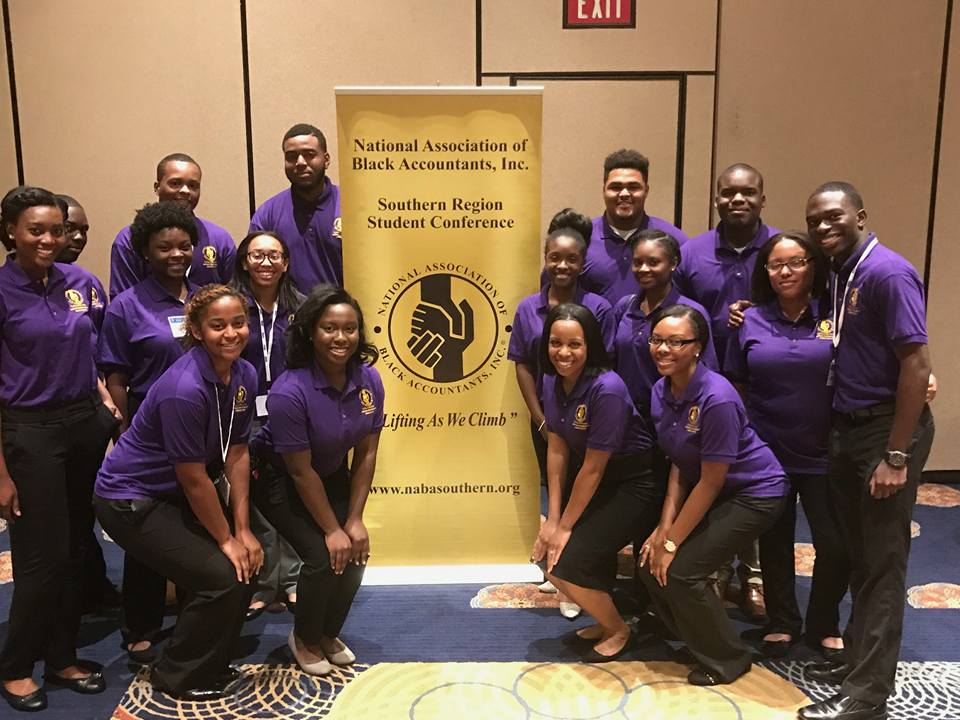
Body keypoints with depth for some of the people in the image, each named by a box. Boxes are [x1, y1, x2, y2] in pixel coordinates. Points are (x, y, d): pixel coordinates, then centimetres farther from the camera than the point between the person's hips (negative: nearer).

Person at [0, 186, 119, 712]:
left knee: (76, 549, 11)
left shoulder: (82, 283, 4)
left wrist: (107, 400, 1)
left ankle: (61, 658, 28)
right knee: (42, 556, 2)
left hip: (87, 422, 5)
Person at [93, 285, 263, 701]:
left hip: (176, 495, 8)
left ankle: (209, 660, 26)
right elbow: (194, 479, -24)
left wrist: (242, 530, -5)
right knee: (222, 576, -13)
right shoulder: (184, 389, -30)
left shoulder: (244, 375, -6)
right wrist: (226, 539, -12)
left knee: (249, 559, 2)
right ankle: (177, 676, 12)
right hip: (129, 499, -8)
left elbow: (236, 453, -2)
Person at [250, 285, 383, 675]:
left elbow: (366, 454, -8)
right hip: (280, 480, -5)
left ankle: (329, 633, 23)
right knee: (322, 556, -16)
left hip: (334, 476, 5)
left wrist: (354, 520, -10)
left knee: (355, 553, -6)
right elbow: (300, 470, -23)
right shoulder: (290, 391, -31)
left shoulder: (369, 380, -16)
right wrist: (332, 530, -17)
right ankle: (304, 639, 14)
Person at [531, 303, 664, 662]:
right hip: (598, 481, 8)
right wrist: (553, 518, -5)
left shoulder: (606, 389, -29)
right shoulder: (552, 382, -5)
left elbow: (593, 468, -22)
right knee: (546, 555, 4)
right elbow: (557, 449, -1)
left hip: (635, 484, -8)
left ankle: (618, 631, 16)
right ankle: (606, 619, 28)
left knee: (566, 563, -12)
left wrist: (565, 526, -13)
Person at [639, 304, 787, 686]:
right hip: (703, 489, 8)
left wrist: (672, 541, -17)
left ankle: (727, 658, 10)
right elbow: (679, 464, 0)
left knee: (680, 571, -15)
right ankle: (698, 639, 23)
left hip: (753, 493, -8)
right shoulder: (662, 390, -5)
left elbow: (711, 482, -23)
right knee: (650, 565, -1)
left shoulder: (716, 398, -29)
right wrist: (665, 526, -10)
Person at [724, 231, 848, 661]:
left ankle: (823, 626, 24)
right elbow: (736, 385, 5)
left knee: (836, 546, -2)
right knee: (775, 542, 14)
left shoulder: (835, 316, -5)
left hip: (823, 455, -1)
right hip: (767, 454, 1)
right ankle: (781, 623, 33)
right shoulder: (751, 321, -1)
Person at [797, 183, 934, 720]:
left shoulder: (888, 273, -16)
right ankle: (857, 657, 31)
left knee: (883, 562, 0)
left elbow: (917, 366, -19)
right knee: (859, 552, 17)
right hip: (848, 426, 8)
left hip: (888, 427, -8)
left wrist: (896, 457, -20)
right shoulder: (839, 274, 10)